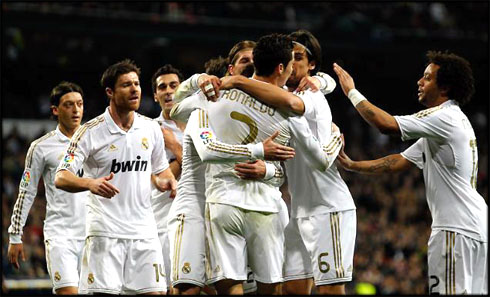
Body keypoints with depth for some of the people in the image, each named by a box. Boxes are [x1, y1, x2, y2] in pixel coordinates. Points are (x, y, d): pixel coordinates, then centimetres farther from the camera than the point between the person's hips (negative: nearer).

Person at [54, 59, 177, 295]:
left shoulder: (151, 128, 8)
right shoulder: (90, 132, -6)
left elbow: (161, 169, 23)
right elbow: (60, 178, -10)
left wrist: (167, 181, -1)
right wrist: (90, 183, -30)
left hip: (144, 231, 4)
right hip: (105, 230, -4)